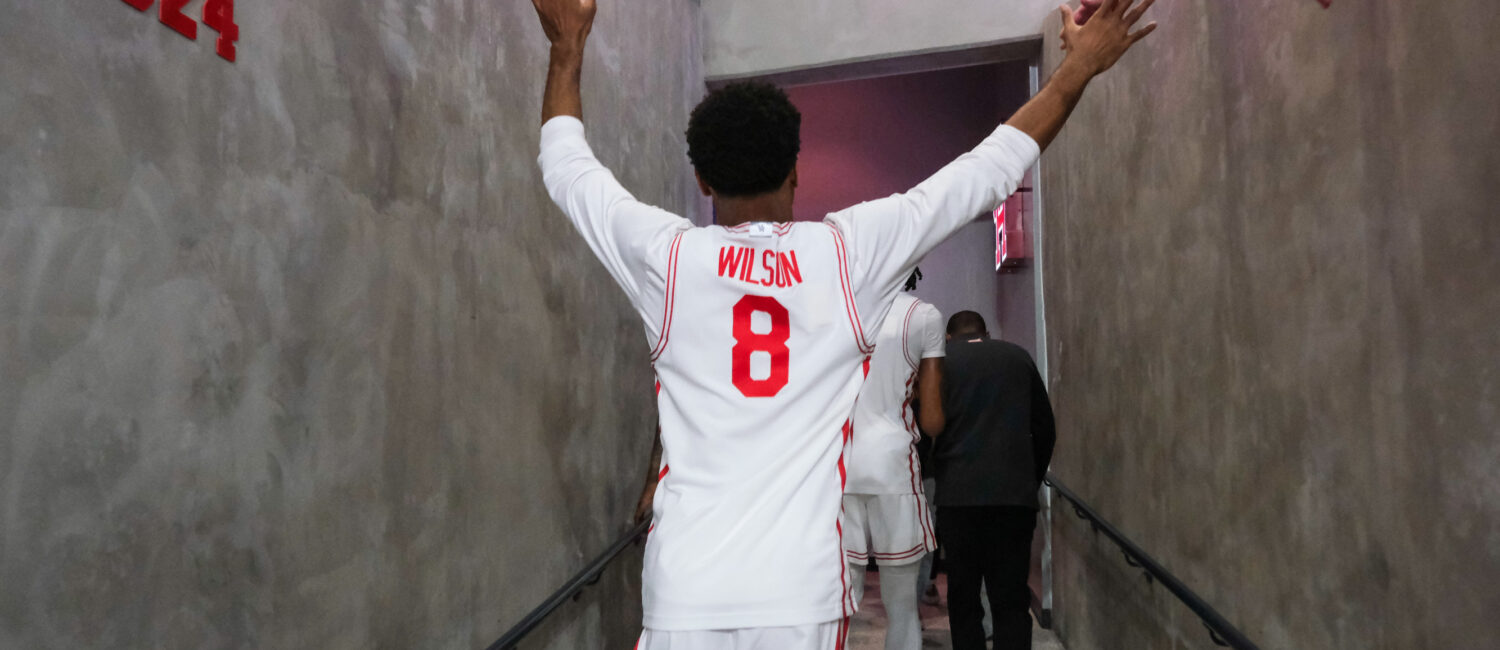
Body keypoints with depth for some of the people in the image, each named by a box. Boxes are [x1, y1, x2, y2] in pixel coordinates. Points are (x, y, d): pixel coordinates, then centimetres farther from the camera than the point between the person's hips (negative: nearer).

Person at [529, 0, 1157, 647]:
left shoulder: (666, 258, -3)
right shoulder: (849, 253, -4)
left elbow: (565, 163, 14)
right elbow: (988, 170, 8)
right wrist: (1079, 67, 20)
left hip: (683, 594, 1)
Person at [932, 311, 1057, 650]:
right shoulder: (1018, 356, 12)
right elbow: (1045, 429, 13)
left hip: (957, 495, -1)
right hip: (1015, 495, 1)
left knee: (963, 599, 10)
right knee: (1012, 602, 5)